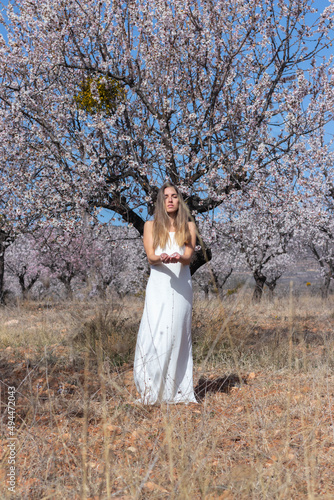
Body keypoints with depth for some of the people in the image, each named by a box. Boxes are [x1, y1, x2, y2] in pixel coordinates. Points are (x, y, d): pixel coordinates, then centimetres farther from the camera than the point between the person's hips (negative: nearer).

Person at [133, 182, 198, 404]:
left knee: (178, 334, -2)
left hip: (182, 285, 1)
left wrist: (179, 257, -24)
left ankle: (177, 389, 3)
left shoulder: (188, 226, 13)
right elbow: (150, 256, -1)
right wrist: (161, 258, -24)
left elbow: (189, 256, 0)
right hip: (158, 285, -1)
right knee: (155, 333, -10)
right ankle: (152, 390, -5)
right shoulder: (151, 226, 12)